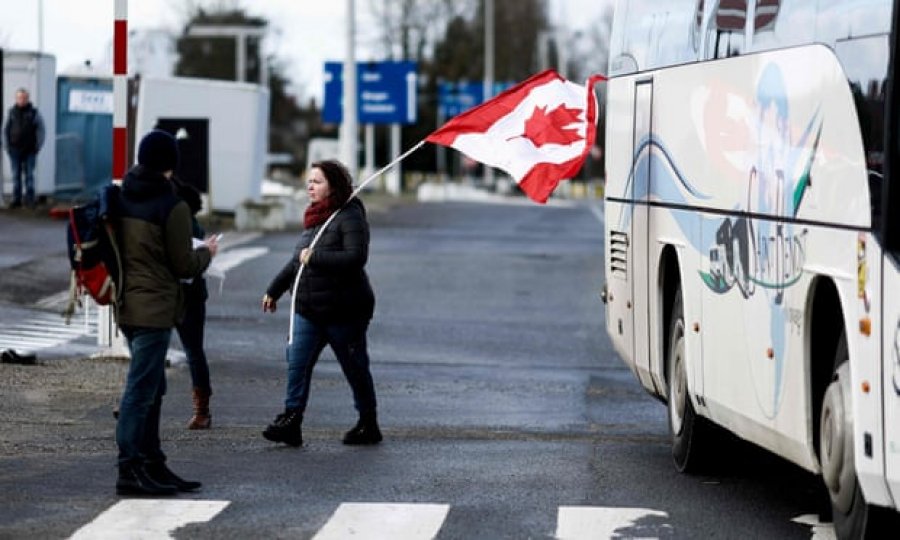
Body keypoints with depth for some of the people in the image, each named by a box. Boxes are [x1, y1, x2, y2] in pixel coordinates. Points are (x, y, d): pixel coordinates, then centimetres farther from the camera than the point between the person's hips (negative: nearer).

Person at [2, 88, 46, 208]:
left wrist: (37, 146, -4)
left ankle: (30, 199, 4)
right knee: (16, 176, 4)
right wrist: (7, 146, 2)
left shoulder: (34, 112, 1)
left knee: (29, 175, 0)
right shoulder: (12, 112, 6)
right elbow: (5, 130, 9)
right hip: (15, 149, 2)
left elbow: (40, 130, 2)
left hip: (29, 150, -2)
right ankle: (16, 200, 8)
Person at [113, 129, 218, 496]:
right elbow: (184, 265, -10)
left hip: (127, 304, 8)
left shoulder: (122, 198, 7)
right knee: (141, 390, -6)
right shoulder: (172, 207, -14)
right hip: (155, 309, -8)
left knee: (151, 387, 16)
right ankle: (130, 470, -5)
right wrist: (207, 252, 10)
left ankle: (151, 465, 20)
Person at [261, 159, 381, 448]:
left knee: (355, 369, 5)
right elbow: (297, 261, 24)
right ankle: (291, 421, -7)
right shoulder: (315, 218, 14)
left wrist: (315, 257, -23)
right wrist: (274, 291, 27)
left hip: (344, 311, -8)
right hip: (309, 310, 8)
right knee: (297, 363, -5)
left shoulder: (350, 217, -12)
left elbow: (356, 258, -26)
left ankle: (369, 425, 17)